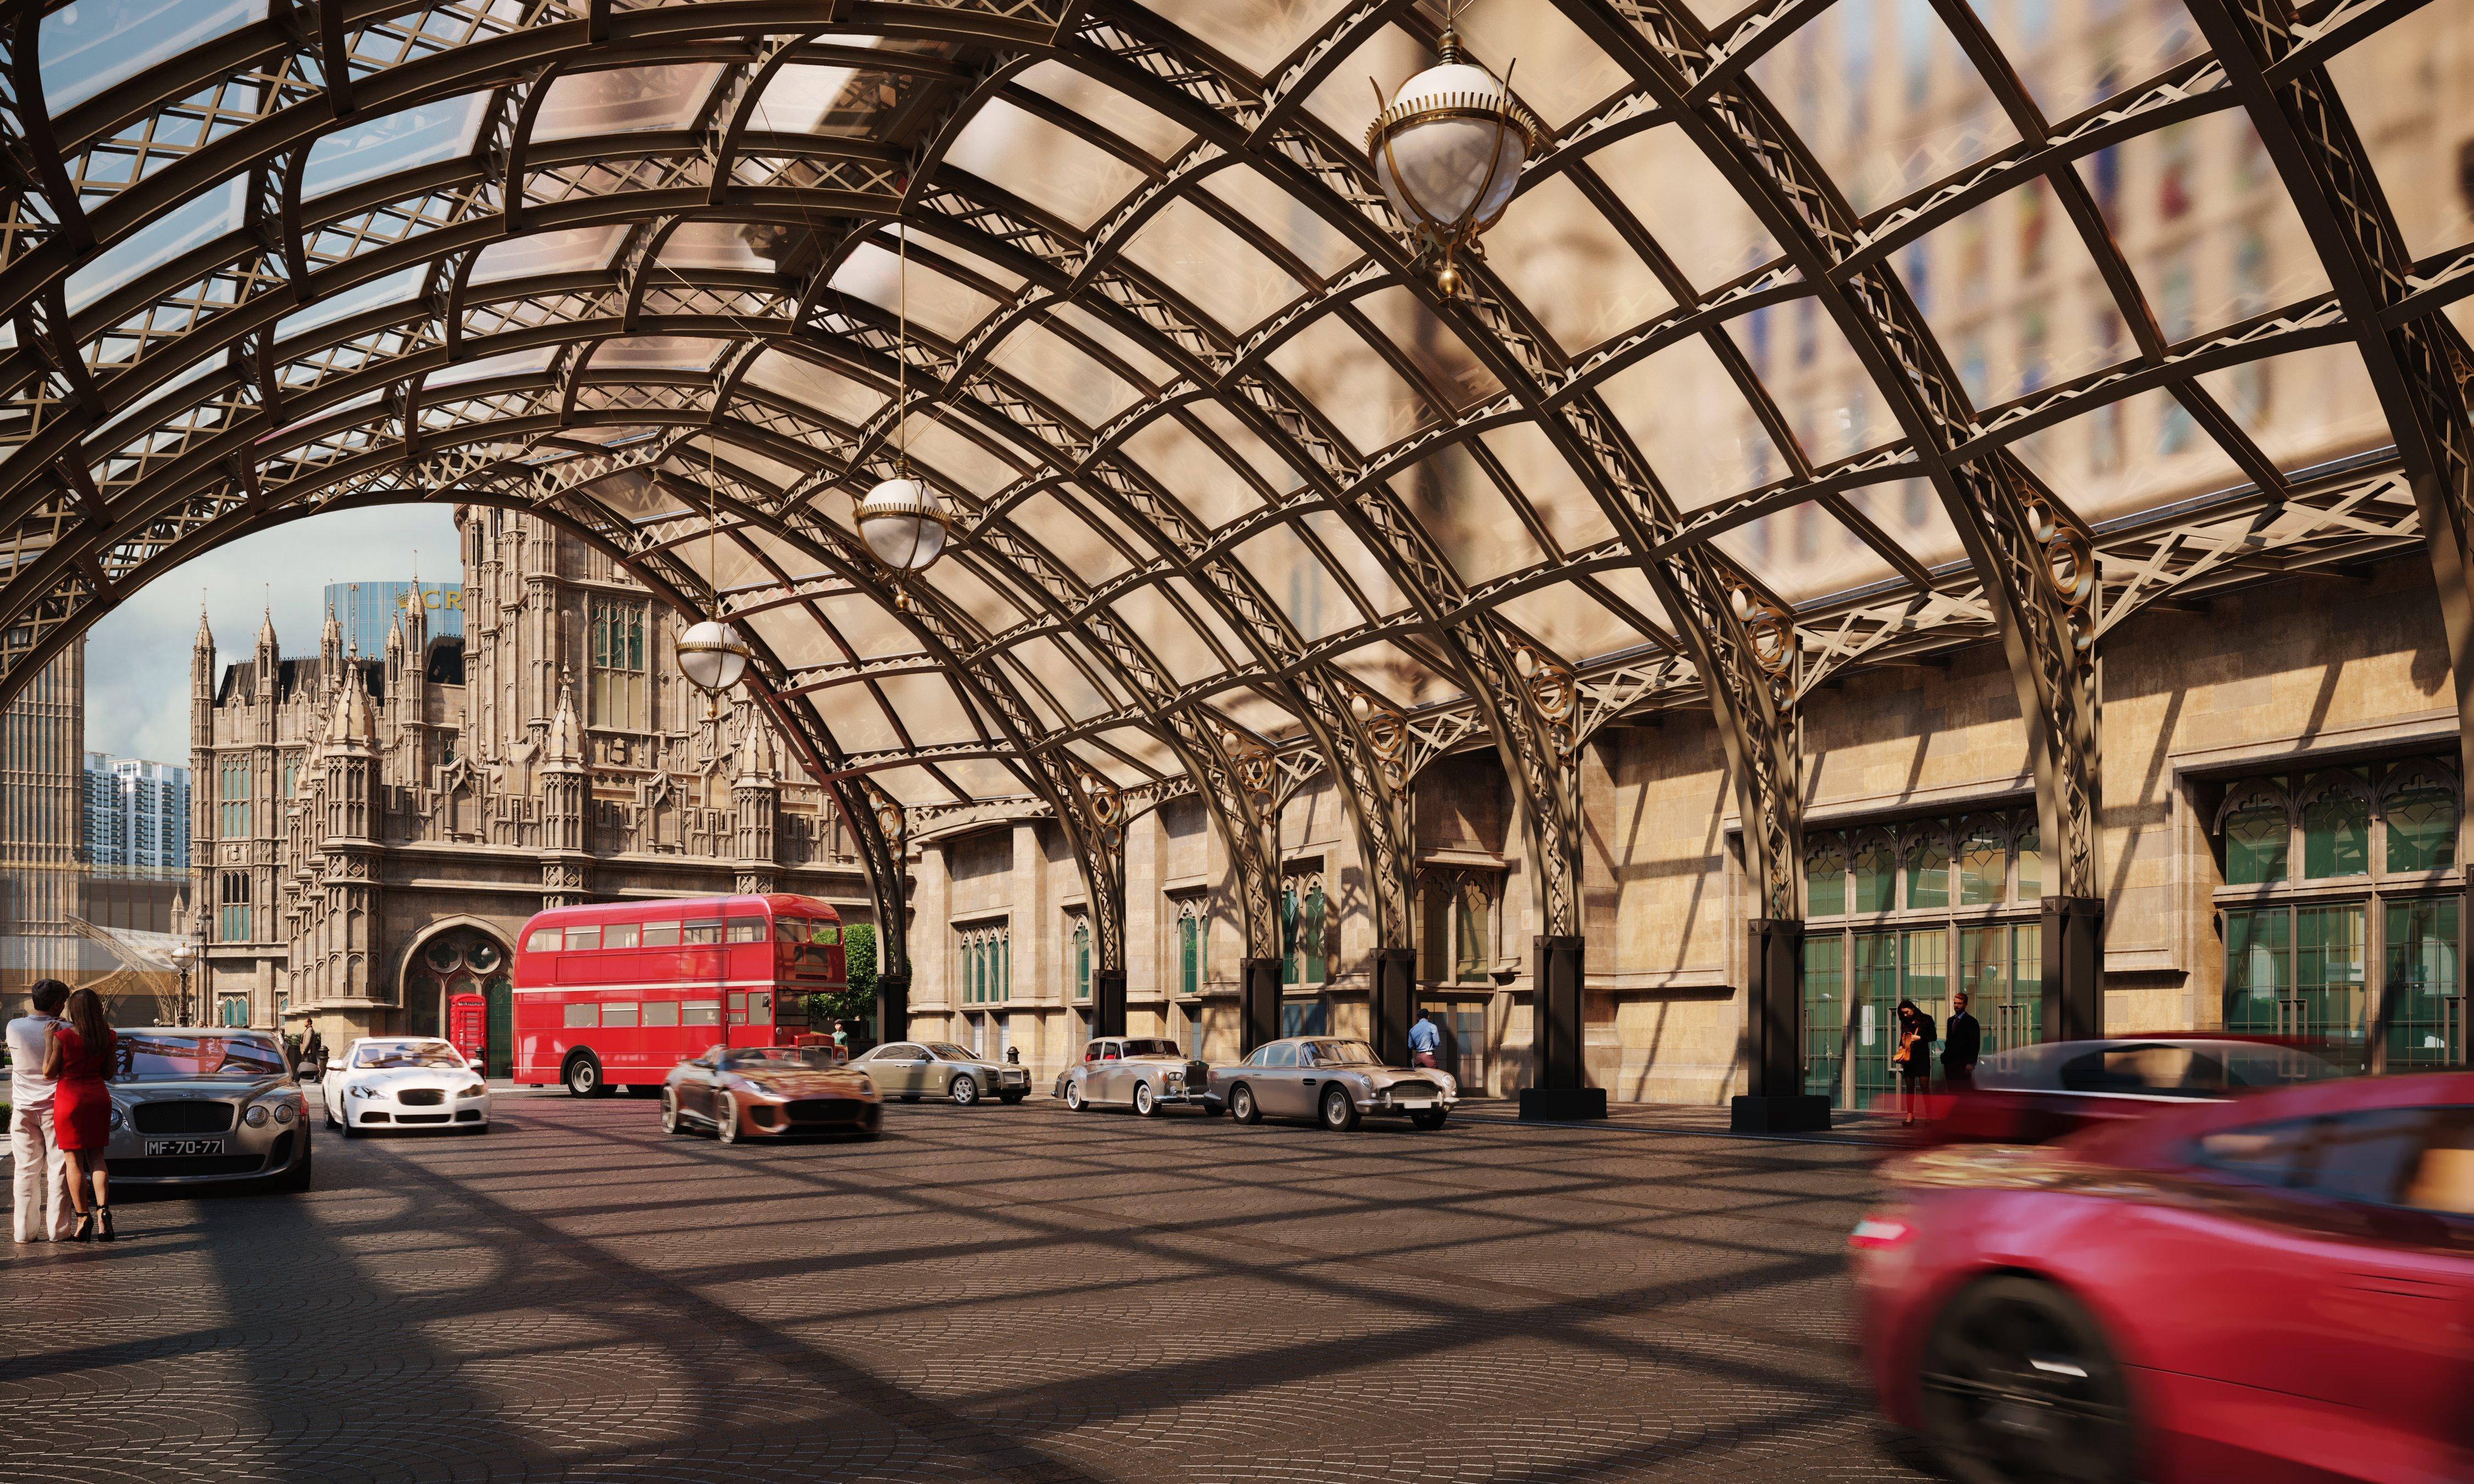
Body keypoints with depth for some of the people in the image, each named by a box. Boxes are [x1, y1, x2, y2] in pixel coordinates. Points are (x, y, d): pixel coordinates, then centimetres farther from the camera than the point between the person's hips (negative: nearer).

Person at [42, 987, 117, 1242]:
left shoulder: (63, 1037, -14)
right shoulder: (108, 1037, -1)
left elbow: (49, 1072, -5)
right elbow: (107, 1073, 6)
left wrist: (49, 1041, -4)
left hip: (70, 1099, -4)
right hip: (98, 1097, 4)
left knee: (74, 1161, 3)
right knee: (96, 1157, 12)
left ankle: (83, 1220, 3)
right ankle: (102, 1211, -5)